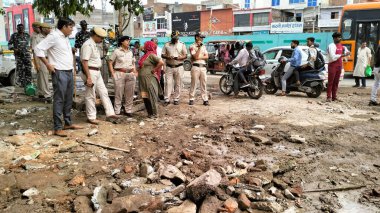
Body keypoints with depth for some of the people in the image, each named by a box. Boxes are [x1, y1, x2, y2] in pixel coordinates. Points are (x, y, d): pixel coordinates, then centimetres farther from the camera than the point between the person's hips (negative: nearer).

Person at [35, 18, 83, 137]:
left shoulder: (65, 37, 15)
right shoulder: (53, 36, -11)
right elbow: (38, 49, -16)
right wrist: (48, 64, -15)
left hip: (69, 72, 9)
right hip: (59, 73, -9)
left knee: (68, 99, 13)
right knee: (59, 100, -6)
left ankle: (68, 123, 24)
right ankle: (57, 128, -1)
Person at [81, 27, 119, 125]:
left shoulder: (94, 45, 14)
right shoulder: (88, 45, -16)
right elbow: (84, 62, -22)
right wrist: (88, 77, -25)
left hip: (97, 72, 10)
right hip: (90, 72, -10)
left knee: (104, 92, 10)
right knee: (90, 95, 1)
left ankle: (110, 113, 16)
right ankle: (91, 117, 11)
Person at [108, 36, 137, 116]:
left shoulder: (130, 52, 16)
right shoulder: (117, 51, 2)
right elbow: (110, 62, 2)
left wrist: (135, 72, 9)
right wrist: (113, 73, -7)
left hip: (130, 74, 5)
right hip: (119, 74, -4)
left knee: (130, 93, 6)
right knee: (118, 94, -2)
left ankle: (128, 110, 17)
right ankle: (117, 111, 6)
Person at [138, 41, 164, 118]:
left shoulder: (151, 55, -12)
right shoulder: (146, 55, 13)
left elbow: (161, 62, -25)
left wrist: (154, 70, -18)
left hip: (149, 79, -9)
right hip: (143, 80, 9)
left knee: (151, 97, -1)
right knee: (145, 97, 12)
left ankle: (154, 114, 10)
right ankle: (150, 113, 23)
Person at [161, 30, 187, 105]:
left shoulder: (182, 45, 4)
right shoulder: (166, 45, 7)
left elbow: (185, 55, 2)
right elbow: (162, 55, 7)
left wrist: (179, 58, -18)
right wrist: (168, 57, -14)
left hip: (179, 67, 0)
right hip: (169, 67, 1)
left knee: (178, 84, 3)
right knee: (168, 83, -3)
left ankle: (176, 99, 11)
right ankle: (167, 99, 2)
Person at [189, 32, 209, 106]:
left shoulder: (203, 46, 17)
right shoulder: (192, 46, 0)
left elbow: (207, 56, 6)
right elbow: (195, 56, -13)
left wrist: (199, 57, -7)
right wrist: (199, 47, -12)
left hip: (203, 67, 5)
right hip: (196, 66, -5)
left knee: (204, 83, 4)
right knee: (194, 83, -2)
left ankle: (205, 99, 6)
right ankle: (191, 99, 4)